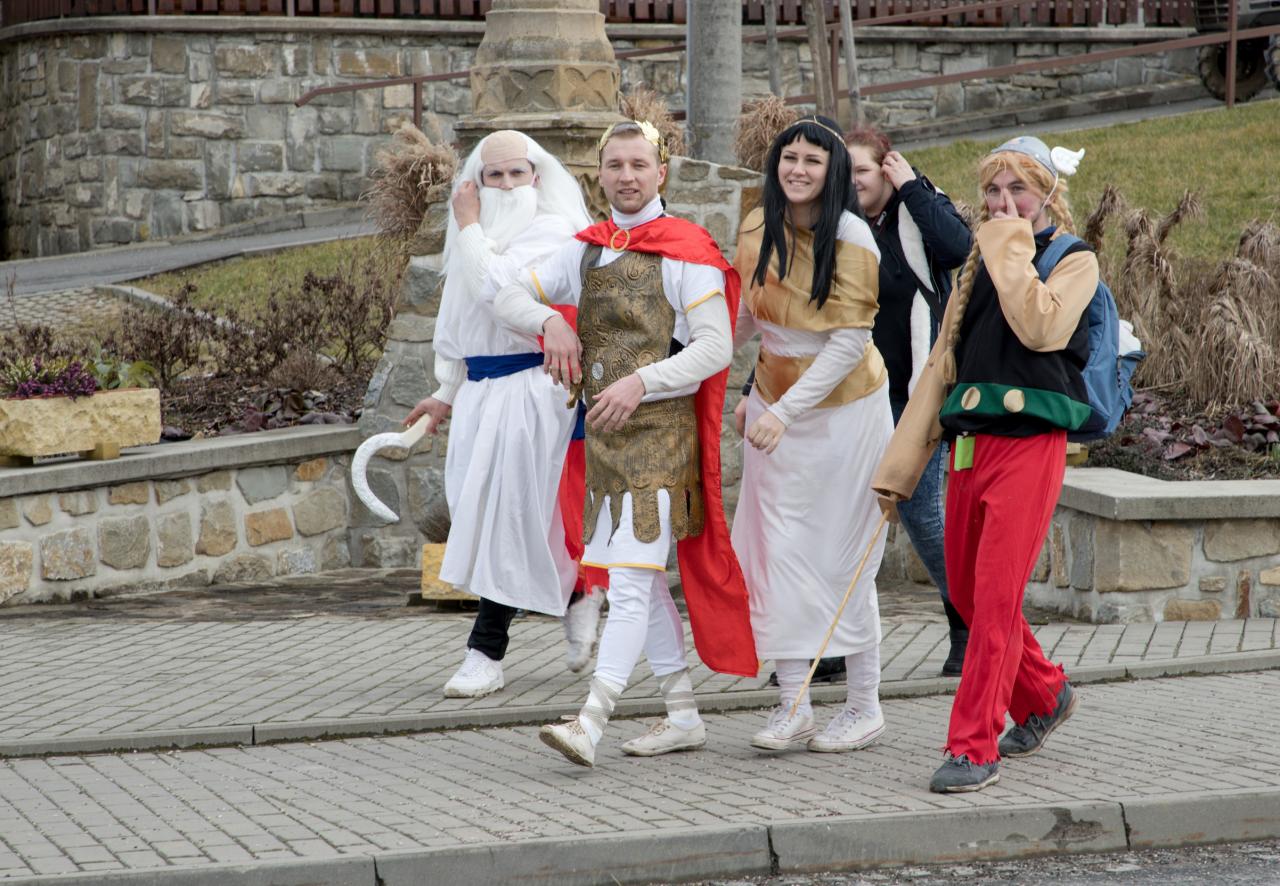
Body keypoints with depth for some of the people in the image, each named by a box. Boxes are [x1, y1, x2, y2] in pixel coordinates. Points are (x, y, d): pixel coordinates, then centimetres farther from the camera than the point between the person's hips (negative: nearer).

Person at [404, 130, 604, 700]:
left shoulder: (552, 231, -8)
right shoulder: (482, 238, 16)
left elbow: (496, 287, -23)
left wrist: (469, 226, -10)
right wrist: (447, 394, 24)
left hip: (530, 390, -8)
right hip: (480, 391, 8)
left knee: (507, 516, -8)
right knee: (479, 513, 7)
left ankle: (486, 654, -3)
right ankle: (575, 595, 27)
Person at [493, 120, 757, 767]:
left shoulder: (688, 253, -6)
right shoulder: (586, 251, 13)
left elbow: (715, 346, -12)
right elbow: (510, 298, 14)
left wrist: (641, 381, -22)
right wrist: (551, 322, -7)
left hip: (660, 428, -7)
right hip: (603, 430, 7)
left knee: (631, 580, -14)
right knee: (642, 580, 13)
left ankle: (590, 722, -22)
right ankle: (682, 715, 22)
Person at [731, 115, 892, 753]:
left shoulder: (850, 238, -15)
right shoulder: (759, 228, 1)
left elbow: (849, 342, -19)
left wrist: (787, 410, -25)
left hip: (841, 408, -5)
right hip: (774, 405, 5)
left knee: (840, 557, 0)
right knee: (778, 551, 1)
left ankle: (865, 706, 11)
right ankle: (792, 705, 7)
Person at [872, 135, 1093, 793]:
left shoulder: (1075, 261, 1)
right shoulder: (979, 264, 18)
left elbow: (1040, 326, -21)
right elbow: (943, 362, 17)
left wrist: (1012, 246, -10)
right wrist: (901, 462, 14)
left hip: (1029, 444, -7)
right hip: (969, 443, 7)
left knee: (996, 597, -11)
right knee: (966, 593, 13)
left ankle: (975, 747, -9)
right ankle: (1043, 696, 34)